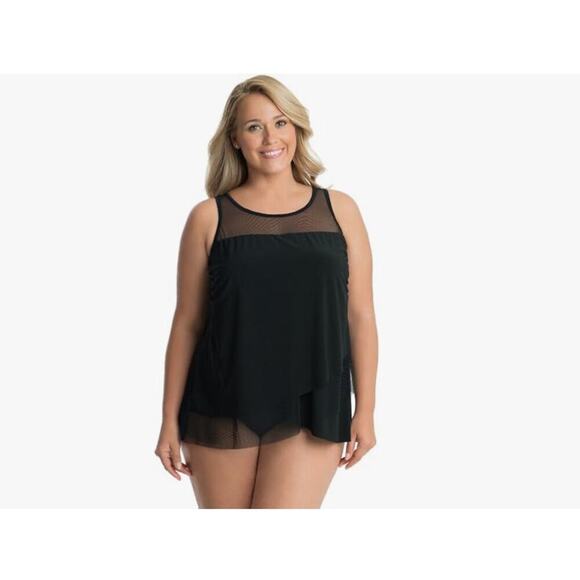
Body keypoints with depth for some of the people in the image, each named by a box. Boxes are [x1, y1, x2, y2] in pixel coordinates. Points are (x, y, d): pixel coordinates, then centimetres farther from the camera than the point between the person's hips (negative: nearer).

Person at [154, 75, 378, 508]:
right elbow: (187, 323, 4)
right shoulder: (209, 218, 3)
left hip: (310, 412, 0)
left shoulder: (339, 210, 6)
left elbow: (360, 315, 6)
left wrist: (366, 409, 2)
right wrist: (170, 420, 3)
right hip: (222, 409, 1)